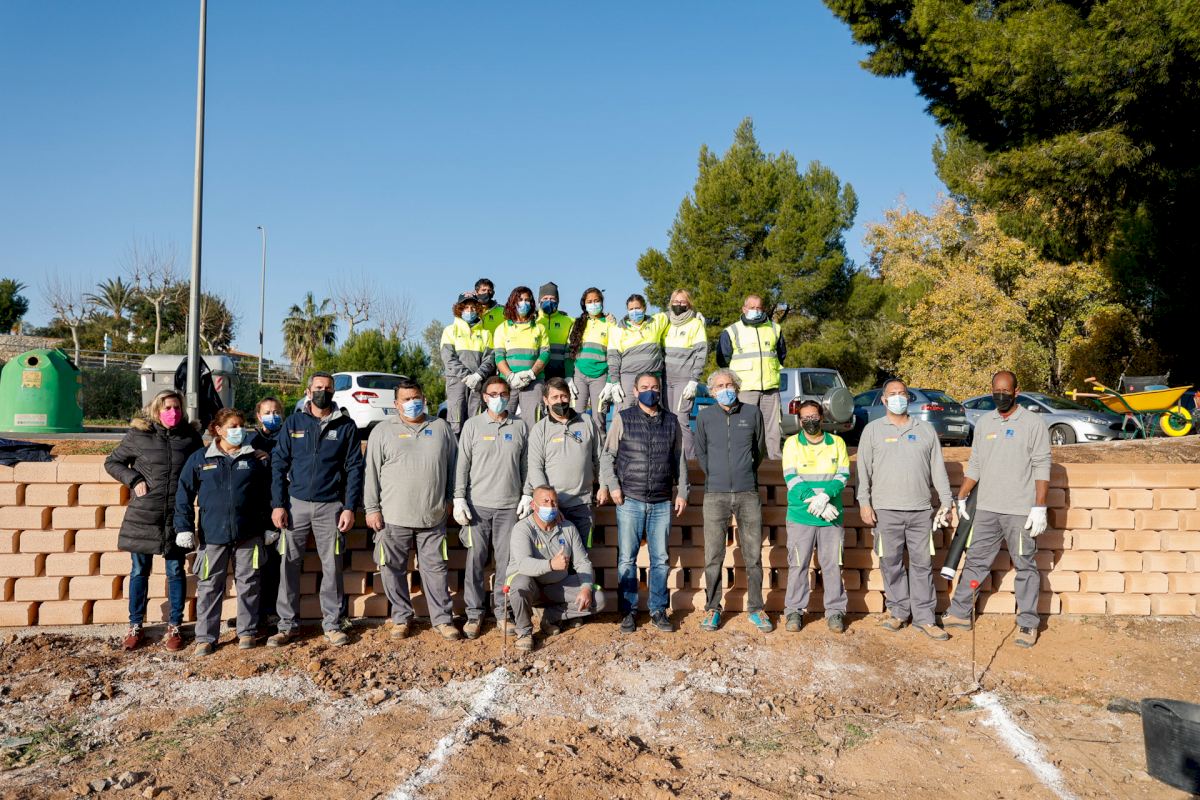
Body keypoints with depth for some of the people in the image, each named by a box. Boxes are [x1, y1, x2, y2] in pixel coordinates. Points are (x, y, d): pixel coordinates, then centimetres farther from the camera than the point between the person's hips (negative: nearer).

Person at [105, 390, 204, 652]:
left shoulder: (190, 436, 3)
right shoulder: (138, 435, -1)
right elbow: (112, 462, 8)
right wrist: (134, 480, -7)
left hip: (177, 515, 1)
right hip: (143, 515, -1)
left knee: (175, 571, 7)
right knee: (139, 571, 9)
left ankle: (174, 627, 18)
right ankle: (135, 627, 22)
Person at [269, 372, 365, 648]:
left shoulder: (346, 426, 3)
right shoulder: (293, 423, 6)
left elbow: (354, 468, 1)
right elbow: (279, 464, 4)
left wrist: (350, 508, -7)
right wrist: (278, 505, -4)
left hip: (331, 506, -1)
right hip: (296, 503, 1)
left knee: (332, 566, 4)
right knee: (289, 565, 2)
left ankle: (332, 624, 15)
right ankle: (287, 624, 14)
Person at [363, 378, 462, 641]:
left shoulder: (441, 428, 9)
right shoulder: (383, 431, 3)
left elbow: (452, 466, 14)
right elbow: (372, 473, 2)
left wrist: (451, 500, 11)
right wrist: (372, 508, -3)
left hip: (433, 518, 1)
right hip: (393, 518, -1)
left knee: (436, 569, 5)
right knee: (394, 570, 7)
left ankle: (443, 619, 14)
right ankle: (402, 617, 22)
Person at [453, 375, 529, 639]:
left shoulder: (520, 427, 8)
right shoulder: (473, 425, 3)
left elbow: (526, 464, 11)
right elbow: (462, 464, 2)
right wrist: (459, 499, -5)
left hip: (510, 505, 1)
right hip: (478, 505, -1)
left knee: (506, 560, 4)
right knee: (475, 560, 1)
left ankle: (502, 609, 17)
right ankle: (474, 612, 12)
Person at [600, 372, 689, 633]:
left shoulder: (671, 421, 10)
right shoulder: (623, 419, 3)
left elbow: (679, 460, 14)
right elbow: (607, 455, 4)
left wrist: (682, 492, 10)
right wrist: (612, 486, -5)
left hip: (662, 503, 2)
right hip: (630, 501, -2)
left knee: (660, 559, 6)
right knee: (627, 559, 2)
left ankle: (658, 610, 18)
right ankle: (628, 612, 13)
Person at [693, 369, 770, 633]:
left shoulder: (752, 413, 5)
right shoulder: (705, 416, 3)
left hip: (748, 494, 1)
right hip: (715, 495, 0)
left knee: (753, 555, 4)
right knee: (713, 557, 1)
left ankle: (755, 608, 16)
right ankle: (712, 608, 13)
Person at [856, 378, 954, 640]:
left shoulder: (926, 429, 13)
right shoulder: (873, 430, 7)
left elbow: (938, 468, 13)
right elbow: (864, 469, 3)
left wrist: (946, 502, 8)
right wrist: (864, 503, -5)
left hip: (921, 510, 2)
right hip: (886, 510, -1)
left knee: (922, 564, 3)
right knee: (891, 564, 3)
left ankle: (924, 617, 10)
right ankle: (898, 611, 16)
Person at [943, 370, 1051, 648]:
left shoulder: (1033, 423, -4)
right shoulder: (983, 422, 11)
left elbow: (1042, 467, -8)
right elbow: (974, 464, 16)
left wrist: (1039, 507, -14)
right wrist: (962, 497, 13)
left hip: (1021, 511, -4)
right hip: (986, 509, 5)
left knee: (1025, 567, 4)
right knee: (975, 561, 11)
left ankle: (1028, 624, 13)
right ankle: (959, 613, 19)